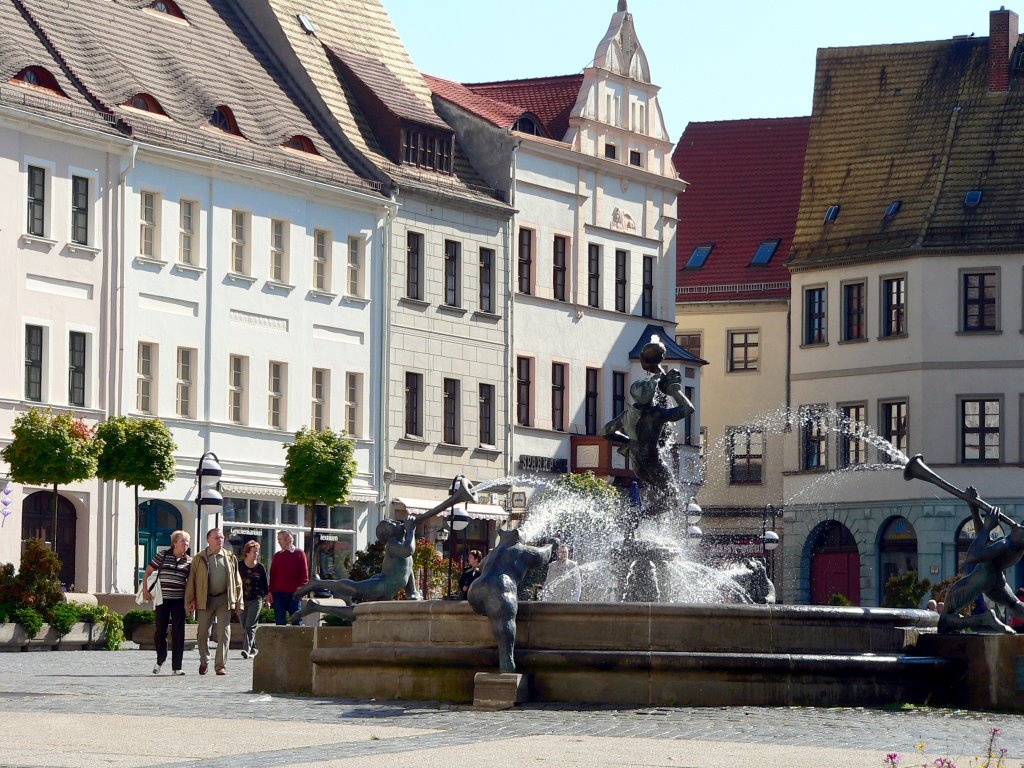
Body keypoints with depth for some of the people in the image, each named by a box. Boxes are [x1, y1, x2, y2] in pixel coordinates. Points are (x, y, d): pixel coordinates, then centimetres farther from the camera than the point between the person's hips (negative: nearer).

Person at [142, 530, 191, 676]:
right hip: (162, 599, -1)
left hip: (179, 600, 1)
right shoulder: (163, 556, 1)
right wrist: (145, 590, -1)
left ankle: (176, 667, 1)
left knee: (178, 633, -3)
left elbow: (191, 581, 11)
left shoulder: (189, 561, 6)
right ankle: (160, 660, 28)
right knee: (160, 631, 3)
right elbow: (148, 571, 7)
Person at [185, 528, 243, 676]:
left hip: (224, 599, 0)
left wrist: (238, 603, 7)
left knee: (224, 633, -5)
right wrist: (191, 600, -3)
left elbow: (237, 581, 11)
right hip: (205, 600, 0)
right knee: (203, 632, 6)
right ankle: (204, 662, 24)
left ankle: (221, 666, -3)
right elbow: (192, 580, 4)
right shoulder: (199, 559, 4)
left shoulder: (230, 558, 9)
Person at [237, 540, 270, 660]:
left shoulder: (260, 567, 2)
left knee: (250, 626, -13)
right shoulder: (239, 566, 2)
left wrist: (267, 599, 8)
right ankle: (254, 648, 19)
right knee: (244, 626, 6)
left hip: (256, 600, -2)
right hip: (242, 599, 2)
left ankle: (247, 649, -19)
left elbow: (265, 584, 8)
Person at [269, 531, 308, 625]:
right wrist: (270, 591, 7)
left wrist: (301, 587, -14)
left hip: (294, 593, -4)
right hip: (278, 593, 4)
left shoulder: (299, 554, 2)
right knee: (280, 621, 2)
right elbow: (272, 574, 14)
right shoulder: (277, 555, 14)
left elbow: (304, 573, -2)